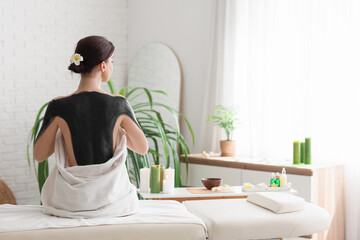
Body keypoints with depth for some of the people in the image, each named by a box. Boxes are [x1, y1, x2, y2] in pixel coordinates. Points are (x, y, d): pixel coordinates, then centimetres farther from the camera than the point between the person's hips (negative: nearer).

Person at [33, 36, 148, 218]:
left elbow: (39, 155, -2)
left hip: (73, 201, 0)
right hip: (112, 198, 0)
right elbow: (143, 148, -1)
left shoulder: (58, 107, -14)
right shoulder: (118, 104, -14)